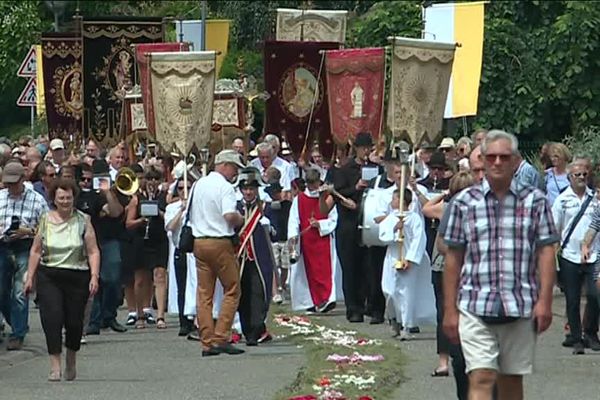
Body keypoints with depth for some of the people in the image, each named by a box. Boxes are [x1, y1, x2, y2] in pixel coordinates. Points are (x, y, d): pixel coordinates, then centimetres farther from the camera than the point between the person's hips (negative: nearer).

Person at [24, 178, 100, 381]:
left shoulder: (83, 221, 2)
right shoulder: (46, 220, 6)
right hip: (49, 277, 0)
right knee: (52, 319, -12)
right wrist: (30, 277, 6)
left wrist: (94, 276, -10)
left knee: (74, 322, 4)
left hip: (77, 278, 0)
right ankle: (55, 366, -10)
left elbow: (93, 251, 0)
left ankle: (71, 360, 30)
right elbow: (36, 250, 10)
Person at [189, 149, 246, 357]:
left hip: (199, 241, 7)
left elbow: (190, 214, 20)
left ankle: (207, 342, 5)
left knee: (204, 293, 6)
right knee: (232, 291, 2)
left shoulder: (198, 184, 14)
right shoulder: (224, 187, -10)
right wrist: (240, 220, -2)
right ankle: (221, 338, -6)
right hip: (220, 242, -7)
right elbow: (230, 215, -22)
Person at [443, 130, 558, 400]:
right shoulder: (464, 202, 6)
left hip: (521, 307, 1)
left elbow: (546, 253, 2)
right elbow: (453, 258, 7)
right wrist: (450, 310, 4)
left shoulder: (535, 201, 6)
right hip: (475, 307, -1)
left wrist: (545, 301, -7)